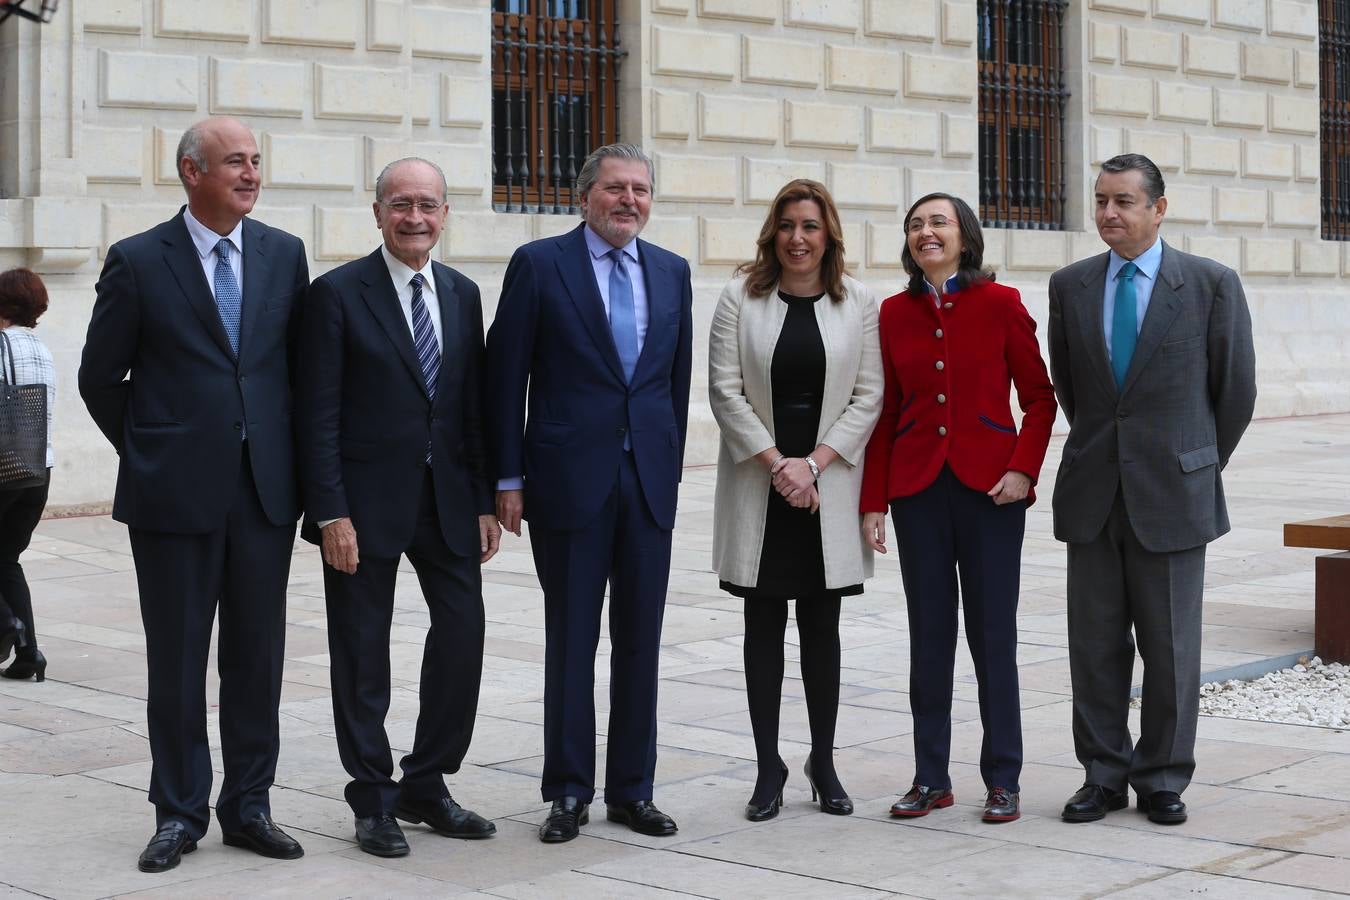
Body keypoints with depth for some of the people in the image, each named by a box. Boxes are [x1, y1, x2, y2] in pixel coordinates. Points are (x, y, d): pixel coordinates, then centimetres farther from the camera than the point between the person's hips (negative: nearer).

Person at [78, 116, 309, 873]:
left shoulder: (284, 255, 5)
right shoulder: (137, 262, -4)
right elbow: (101, 377, 3)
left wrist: (289, 455, 9)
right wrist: (148, 451, 6)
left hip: (266, 489, 3)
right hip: (175, 494, -3)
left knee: (258, 655, 8)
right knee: (177, 660, 5)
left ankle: (249, 806, 19)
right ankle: (180, 812, 17)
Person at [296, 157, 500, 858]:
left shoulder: (462, 294, 9)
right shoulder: (338, 293, -6)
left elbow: (474, 405, 11)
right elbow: (318, 414, -9)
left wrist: (484, 502, 6)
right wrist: (331, 512, -15)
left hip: (447, 497, 5)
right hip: (367, 503, -5)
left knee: (463, 633, 3)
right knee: (363, 656, 4)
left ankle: (425, 786, 19)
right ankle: (373, 801, 17)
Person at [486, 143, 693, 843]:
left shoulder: (671, 272, 10)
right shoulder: (540, 264, -2)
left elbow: (678, 378, 14)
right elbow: (506, 376, -3)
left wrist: (671, 466, 9)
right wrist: (509, 478, -6)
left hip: (649, 482, 4)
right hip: (570, 481, -4)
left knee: (640, 642, 8)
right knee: (570, 641, 4)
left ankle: (632, 790, 18)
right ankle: (569, 792, 14)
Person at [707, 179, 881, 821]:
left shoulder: (858, 304, 4)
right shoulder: (741, 298, 2)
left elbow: (868, 396, 0)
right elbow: (725, 390, -2)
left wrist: (813, 463, -10)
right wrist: (775, 463, -11)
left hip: (828, 485, 0)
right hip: (758, 486, 0)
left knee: (822, 625, 5)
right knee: (764, 624, 4)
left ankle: (823, 762, 16)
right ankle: (768, 768, 10)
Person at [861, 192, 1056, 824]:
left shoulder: (999, 304, -2)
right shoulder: (894, 314, 6)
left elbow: (1039, 396, 1)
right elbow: (885, 412, 7)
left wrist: (1023, 468, -11)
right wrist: (873, 500, 3)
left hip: (989, 487, -3)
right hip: (918, 489, 3)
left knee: (992, 635, 2)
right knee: (929, 636, 8)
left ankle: (1003, 779, 11)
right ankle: (931, 778, 16)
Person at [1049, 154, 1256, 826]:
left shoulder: (1211, 284, -3)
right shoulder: (1070, 285, 6)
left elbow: (1236, 387, 4)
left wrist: (1200, 465, 11)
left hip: (1172, 494, -3)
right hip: (1092, 494, 3)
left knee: (1170, 646, 4)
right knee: (1095, 645, 7)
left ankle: (1163, 779, 16)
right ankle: (1104, 774, 18)